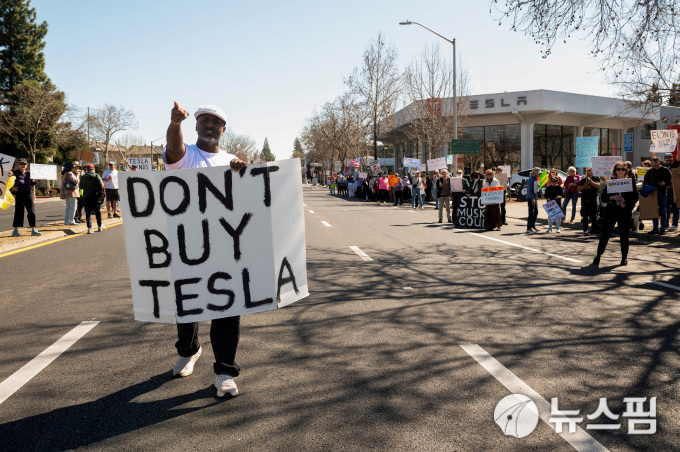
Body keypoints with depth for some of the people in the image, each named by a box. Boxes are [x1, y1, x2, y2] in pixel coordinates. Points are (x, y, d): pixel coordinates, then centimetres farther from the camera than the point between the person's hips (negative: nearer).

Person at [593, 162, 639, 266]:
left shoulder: (630, 182, 5)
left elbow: (635, 198, 0)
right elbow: (603, 197, 1)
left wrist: (625, 200, -16)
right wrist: (612, 197, -16)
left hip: (625, 212, 0)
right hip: (611, 211, 0)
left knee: (624, 235, 4)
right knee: (605, 234, 0)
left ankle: (624, 257, 16)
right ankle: (598, 256, 8)